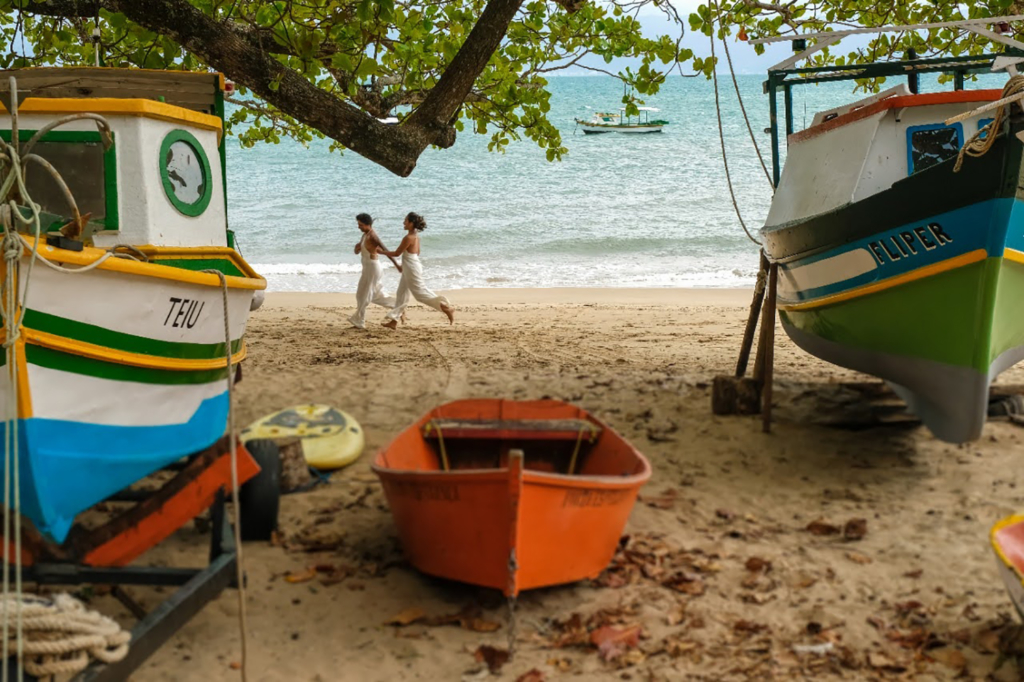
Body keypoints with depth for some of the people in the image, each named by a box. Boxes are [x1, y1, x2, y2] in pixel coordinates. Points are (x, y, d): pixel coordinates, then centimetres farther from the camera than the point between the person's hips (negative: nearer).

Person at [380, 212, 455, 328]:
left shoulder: (408, 238, -21)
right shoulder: (415, 236, 8)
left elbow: (397, 253, -16)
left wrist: (381, 252, -5)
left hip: (412, 269, -10)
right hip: (409, 268, 10)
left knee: (421, 292, -5)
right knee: (401, 293, 12)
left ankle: (447, 308, -3)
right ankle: (393, 320, 17)